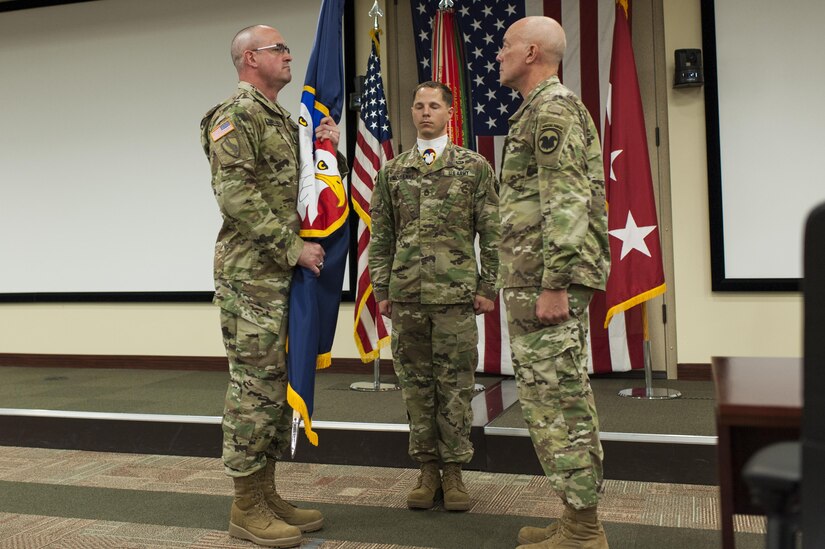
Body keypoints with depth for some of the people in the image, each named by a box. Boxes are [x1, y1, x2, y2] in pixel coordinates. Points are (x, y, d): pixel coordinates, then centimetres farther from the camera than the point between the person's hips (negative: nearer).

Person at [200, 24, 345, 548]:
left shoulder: (285, 121, 21)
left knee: (278, 382, 11)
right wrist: (293, 247, -17)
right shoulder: (236, 115, -8)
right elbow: (235, 195, -18)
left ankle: (266, 493, 21)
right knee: (255, 385, -5)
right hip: (250, 273, -9)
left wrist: (329, 147, 4)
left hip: (287, 272, 9)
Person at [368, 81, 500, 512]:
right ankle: (428, 470, 18)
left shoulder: (474, 166, 4)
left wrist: (488, 288, -3)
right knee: (416, 384, 7)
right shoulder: (392, 171, 11)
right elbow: (381, 236, 12)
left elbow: (492, 233, 2)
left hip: (456, 294, -2)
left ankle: (453, 472, 13)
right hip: (406, 296, 3)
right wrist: (381, 289, 6)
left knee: (455, 385, 2)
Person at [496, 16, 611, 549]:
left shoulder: (551, 108, -10)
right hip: (545, 278, 11)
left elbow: (567, 203, -20)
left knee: (555, 401, -7)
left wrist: (553, 284, -23)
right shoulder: (554, 109, 23)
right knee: (567, 398, 12)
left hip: (543, 280, -11)